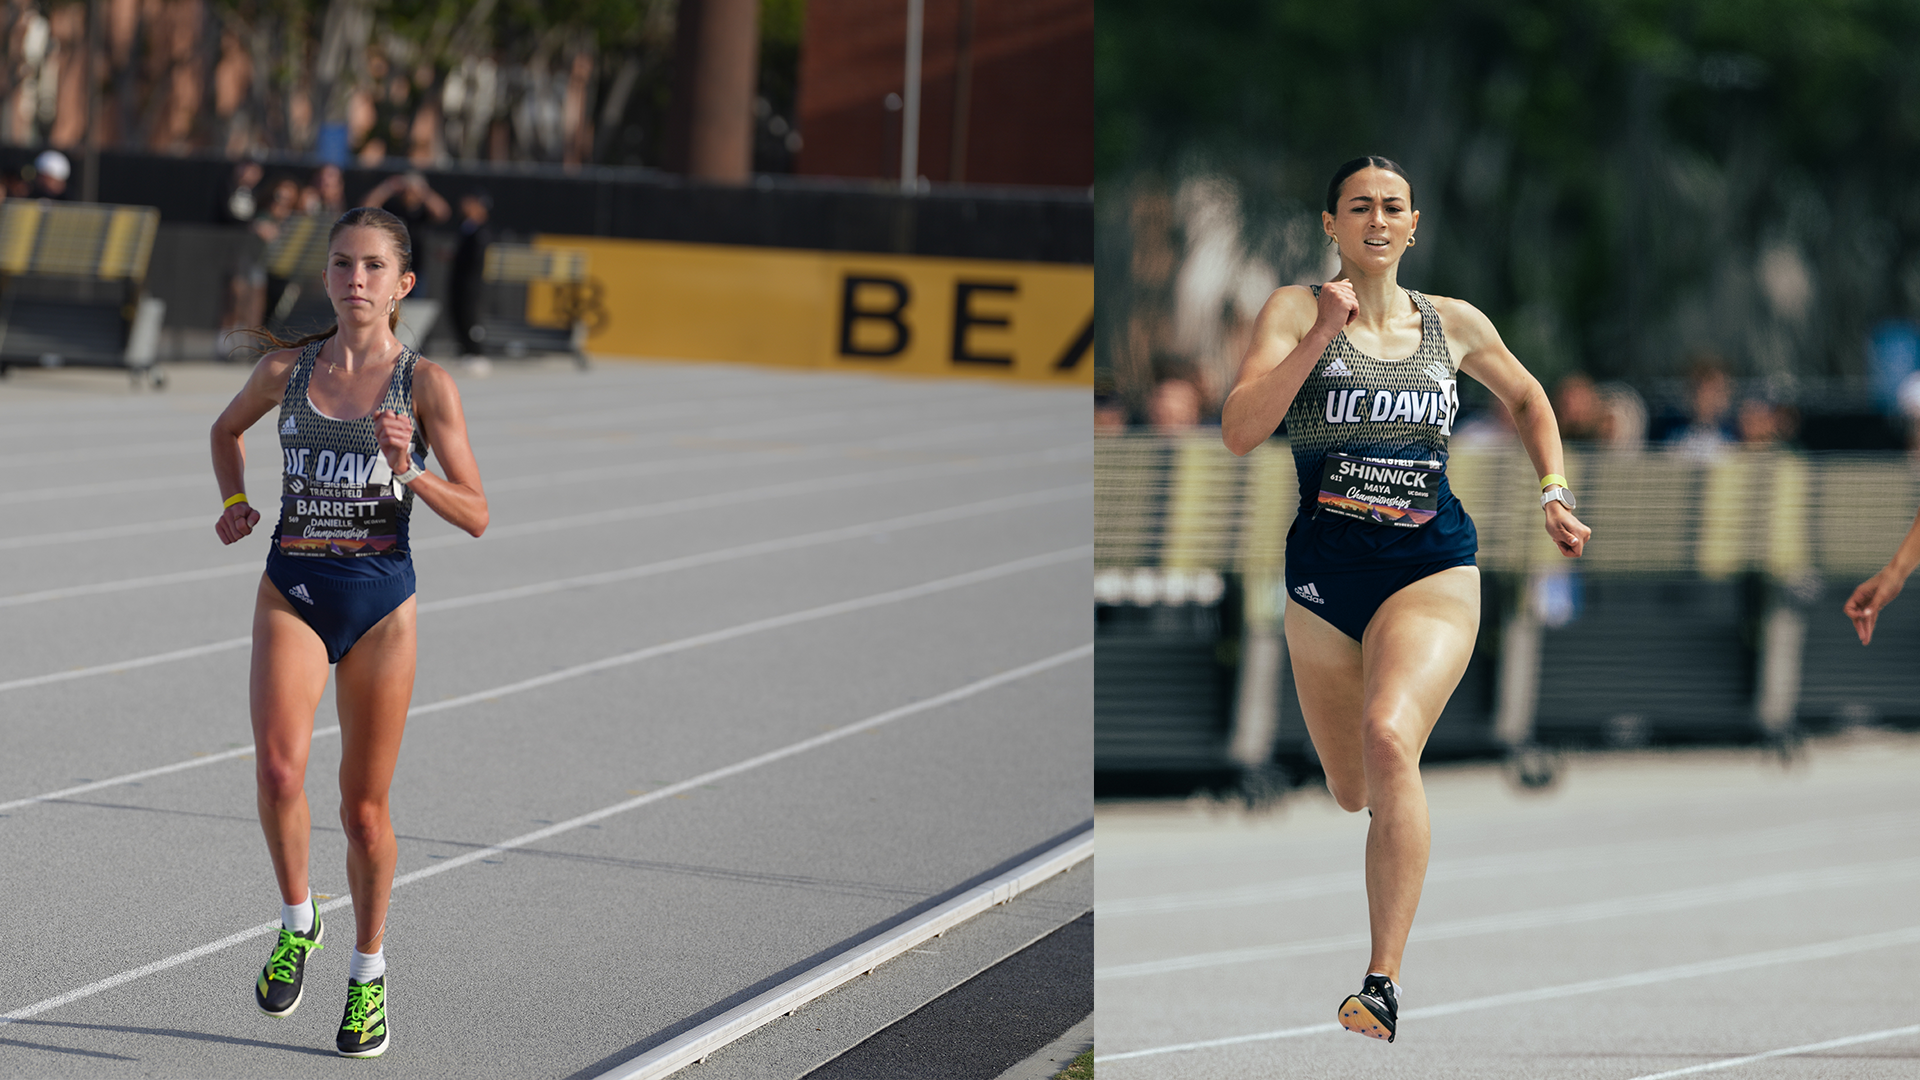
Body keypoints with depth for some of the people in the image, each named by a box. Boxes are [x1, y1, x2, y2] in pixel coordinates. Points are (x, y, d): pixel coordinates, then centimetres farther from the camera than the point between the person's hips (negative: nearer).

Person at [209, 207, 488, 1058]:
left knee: (365, 806, 6)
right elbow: (227, 429, 25)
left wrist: (408, 471, -22)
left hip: (380, 599, -1)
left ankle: (368, 973, 25)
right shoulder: (287, 369, 3)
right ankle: (297, 920, 4)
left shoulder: (425, 383, -4)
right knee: (278, 770, -21)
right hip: (291, 590, 1)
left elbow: (476, 516, -5)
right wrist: (235, 501, 7)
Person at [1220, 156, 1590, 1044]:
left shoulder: (1455, 325, 7)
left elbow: (1526, 398, 26)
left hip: (1432, 567, -1)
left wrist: (1554, 492, 14)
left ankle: (1384, 986, -30)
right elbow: (1239, 431, -14)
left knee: (1388, 739, -28)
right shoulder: (1295, 311, -1)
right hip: (1324, 570, 1)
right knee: (1352, 794, 13)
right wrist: (1321, 334, -19)